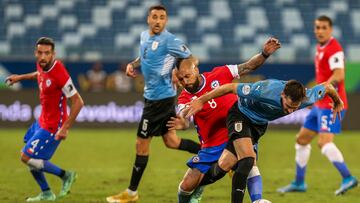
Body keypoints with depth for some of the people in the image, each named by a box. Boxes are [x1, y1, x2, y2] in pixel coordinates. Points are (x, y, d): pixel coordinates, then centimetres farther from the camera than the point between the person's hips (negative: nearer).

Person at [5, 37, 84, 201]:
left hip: (52, 126, -9)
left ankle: (65, 175, 7)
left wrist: (65, 128, -26)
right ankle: (46, 194, 29)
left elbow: (78, 102, -25)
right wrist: (21, 77, 28)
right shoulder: (41, 65, -5)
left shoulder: (59, 74, -29)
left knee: (27, 158, -9)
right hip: (42, 120, 9)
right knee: (27, 155, 16)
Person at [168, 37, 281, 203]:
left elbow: (248, 67, -1)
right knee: (187, 185, -2)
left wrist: (264, 54, -18)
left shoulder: (218, 75, -5)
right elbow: (184, 119, -26)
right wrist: (181, 124, -50)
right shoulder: (185, 98, -6)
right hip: (211, 146, 1)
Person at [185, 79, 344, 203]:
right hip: (241, 116, -5)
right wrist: (201, 100, -20)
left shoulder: (307, 98, -28)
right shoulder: (264, 92, -40)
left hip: (260, 124, 5)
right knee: (247, 160, -27)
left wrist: (337, 102, 15)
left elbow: (327, 87, -6)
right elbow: (231, 87, -28)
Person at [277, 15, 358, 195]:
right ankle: (298, 183, 25)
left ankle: (348, 178, -25)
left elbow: (339, 76, -26)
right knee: (301, 140, 15)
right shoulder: (320, 48, 15)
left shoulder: (333, 48, -15)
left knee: (324, 142, -23)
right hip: (321, 105, 10)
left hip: (331, 104, -10)